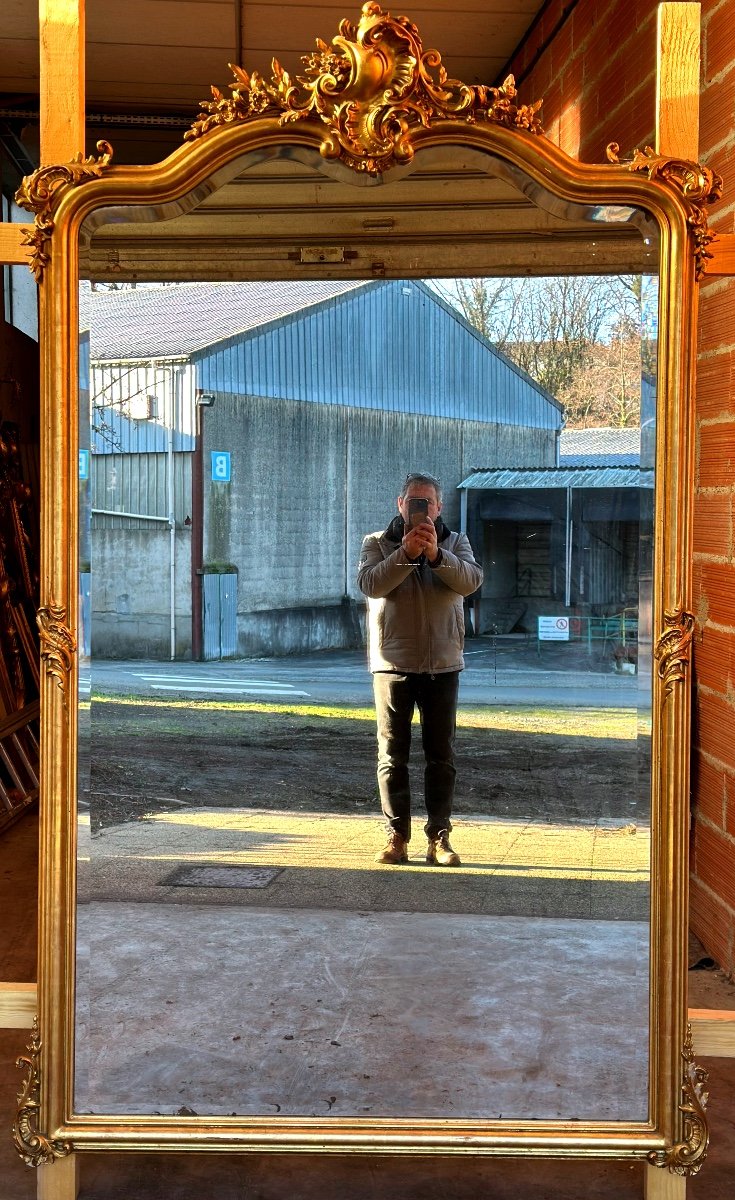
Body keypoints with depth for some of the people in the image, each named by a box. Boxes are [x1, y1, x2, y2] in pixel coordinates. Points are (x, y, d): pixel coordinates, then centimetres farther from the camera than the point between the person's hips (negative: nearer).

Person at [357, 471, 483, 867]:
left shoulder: (455, 543, 8)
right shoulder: (377, 544, 6)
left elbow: (471, 580, -11)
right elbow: (370, 584, -13)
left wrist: (436, 553, -25)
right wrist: (406, 553, -24)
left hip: (442, 664, 1)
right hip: (393, 663, -1)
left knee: (441, 754, 2)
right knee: (392, 754, 1)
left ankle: (439, 838, 7)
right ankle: (396, 838, 6)